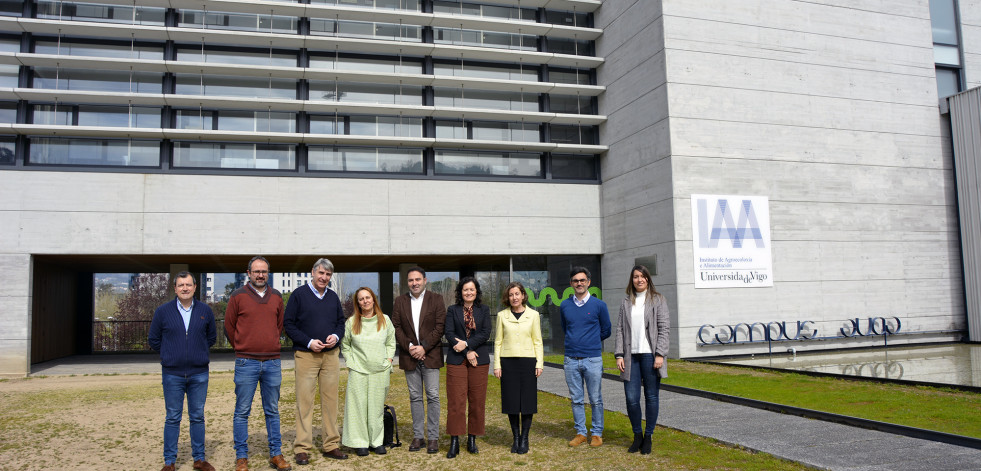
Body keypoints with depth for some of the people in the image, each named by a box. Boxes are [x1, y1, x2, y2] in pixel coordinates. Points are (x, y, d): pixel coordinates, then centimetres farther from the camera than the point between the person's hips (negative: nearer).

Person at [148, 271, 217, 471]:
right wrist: (170, 354, 8)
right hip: (172, 374, -1)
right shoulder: (163, 311, 0)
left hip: (199, 374, 1)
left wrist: (199, 351, 10)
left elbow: (212, 336, 17)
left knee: (197, 417, 8)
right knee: (172, 418, 5)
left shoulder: (205, 311, 4)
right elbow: (153, 339, 9)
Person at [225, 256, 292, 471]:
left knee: (272, 411, 10)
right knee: (242, 412, 3)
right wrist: (243, 350, 11)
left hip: (273, 363, 3)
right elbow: (229, 327, 6)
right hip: (246, 364, -3)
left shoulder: (276, 297, 9)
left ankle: (276, 454, 18)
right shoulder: (238, 297, -1)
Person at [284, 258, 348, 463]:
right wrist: (309, 342, -13)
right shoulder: (299, 294, -2)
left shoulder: (333, 297, 12)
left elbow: (341, 322, 19)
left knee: (330, 399, 6)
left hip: (331, 355, 4)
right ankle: (302, 448, 4)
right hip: (306, 355, -4)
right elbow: (288, 324, -4)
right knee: (304, 401, -3)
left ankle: (331, 445, 15)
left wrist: (336, 336, -3)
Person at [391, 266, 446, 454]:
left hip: (430, 354, -2)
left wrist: (424, 347, -13)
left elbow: (440, 327, -5)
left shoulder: (436, 299, 2)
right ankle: (418, 436, 15)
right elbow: (396, 327, 4)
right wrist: (409, 347, -10)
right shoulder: (400, 301, 9)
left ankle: (433, 437, 4)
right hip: (409, 356, 2)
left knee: (433, 396, -3)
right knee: (415, 397, 8)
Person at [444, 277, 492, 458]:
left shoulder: (484, 310, 9)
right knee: (456, 401, -4)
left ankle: (472, 439, 14)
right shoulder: (452, 310, 8)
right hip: (457, 360, -1)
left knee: (477, 400, 3)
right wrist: (468, 352, -10)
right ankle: (454, 442, 1)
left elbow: (486, 334, -1)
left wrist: (466, 344, -14)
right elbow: (449, 334, -2)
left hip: (479, 360, 1)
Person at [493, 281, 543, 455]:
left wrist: (539, 364, -1)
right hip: (508, 362, 1)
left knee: (527, 400, 0)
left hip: (527, 361, 0)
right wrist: (497, 365, 2)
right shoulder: (502, 315, 5)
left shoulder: (533, 315, 4)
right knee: (511, 400, 2)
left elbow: (537, 341, 6)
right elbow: (498, 341, 8)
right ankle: (515, 437, 15)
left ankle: (524, 438, 12)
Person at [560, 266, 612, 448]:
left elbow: (606, 331, 9)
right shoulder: (565, 306, 7)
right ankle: (580, 433, 19)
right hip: (571, 359, 3)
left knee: (596, 400, 3)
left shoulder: (599, 305, -1)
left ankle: (597, 433, 15)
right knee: (576, 399, 8)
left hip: (593, 359, -2)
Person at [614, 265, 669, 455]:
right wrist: (619, 355, 1)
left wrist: (660, 354, -10)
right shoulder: (626, 302, 13)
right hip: (631, 355, 2)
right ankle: (637, 435, 17)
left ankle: (648, 437, 16)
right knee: (631, 398, -1)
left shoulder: (657, 300, 4)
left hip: (650, 354, -2)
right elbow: (620, 329, 10)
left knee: (651, 397, 4)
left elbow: (664, 327, -2)